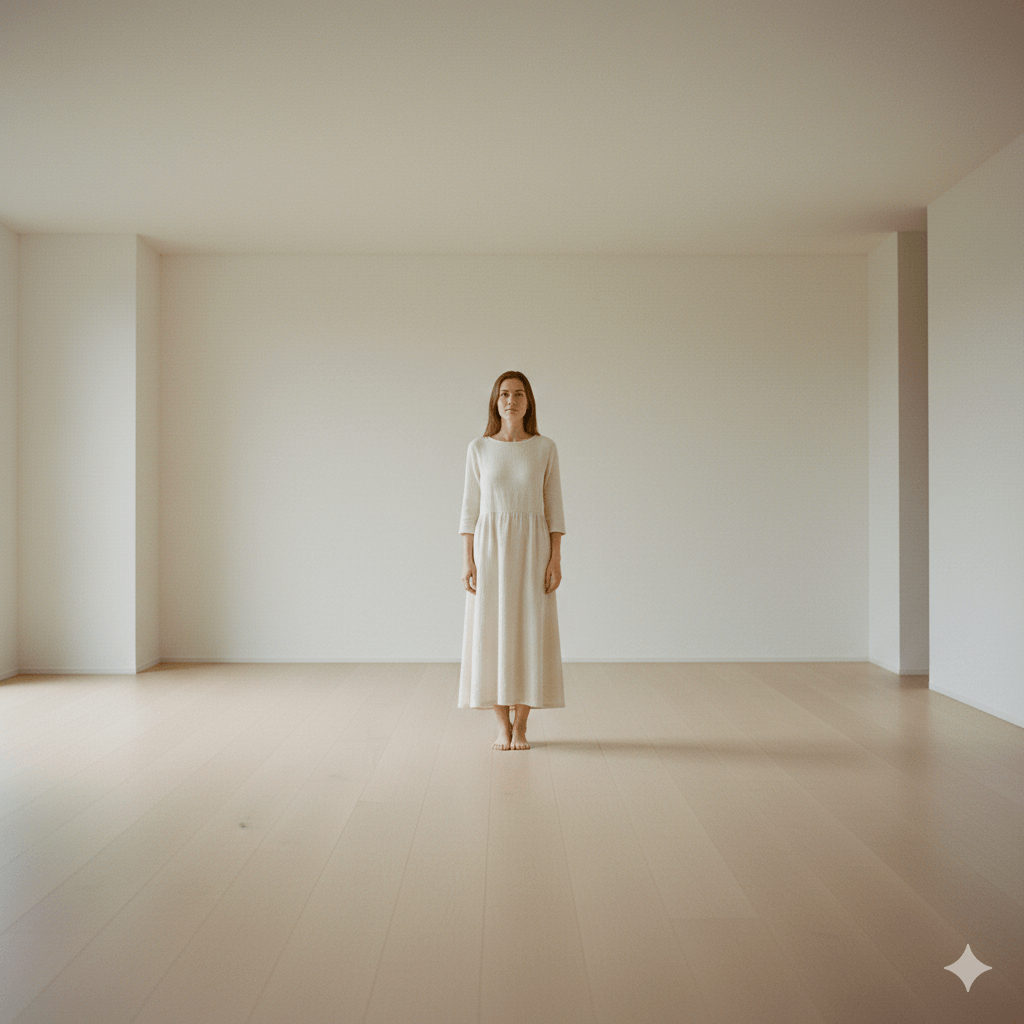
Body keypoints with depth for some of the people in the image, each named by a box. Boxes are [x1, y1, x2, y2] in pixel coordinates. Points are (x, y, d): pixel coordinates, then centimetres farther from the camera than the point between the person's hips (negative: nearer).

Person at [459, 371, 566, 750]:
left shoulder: (545, 449, 3)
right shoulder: (479, 449, 3)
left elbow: (553, 506, 3)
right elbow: (471, 507, 4)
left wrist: (555, 559, -5)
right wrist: (468, 559, -3)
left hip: (532, 548, 0)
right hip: (490, 547, 0)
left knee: (530, 633, 0)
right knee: (491, 634, 1)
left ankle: (520, 726, 12)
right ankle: (502, 725, 15)